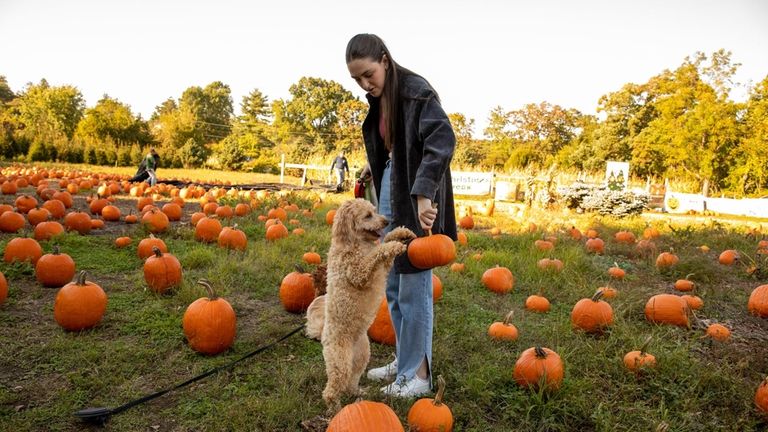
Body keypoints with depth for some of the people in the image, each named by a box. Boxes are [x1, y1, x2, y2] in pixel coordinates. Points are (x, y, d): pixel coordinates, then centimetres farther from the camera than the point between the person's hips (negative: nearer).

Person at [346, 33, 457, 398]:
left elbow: (443, 140, -29)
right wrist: (373, 167, 8)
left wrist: (424, 194, -38)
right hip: (389, 192, 9)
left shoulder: (417, 91, -15)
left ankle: (418, 374, 13)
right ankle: (404, 359, 31)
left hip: (417, 200, -9)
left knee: (413, 286, -2)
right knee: (392, 285, 15)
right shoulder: (378, 98, 10)